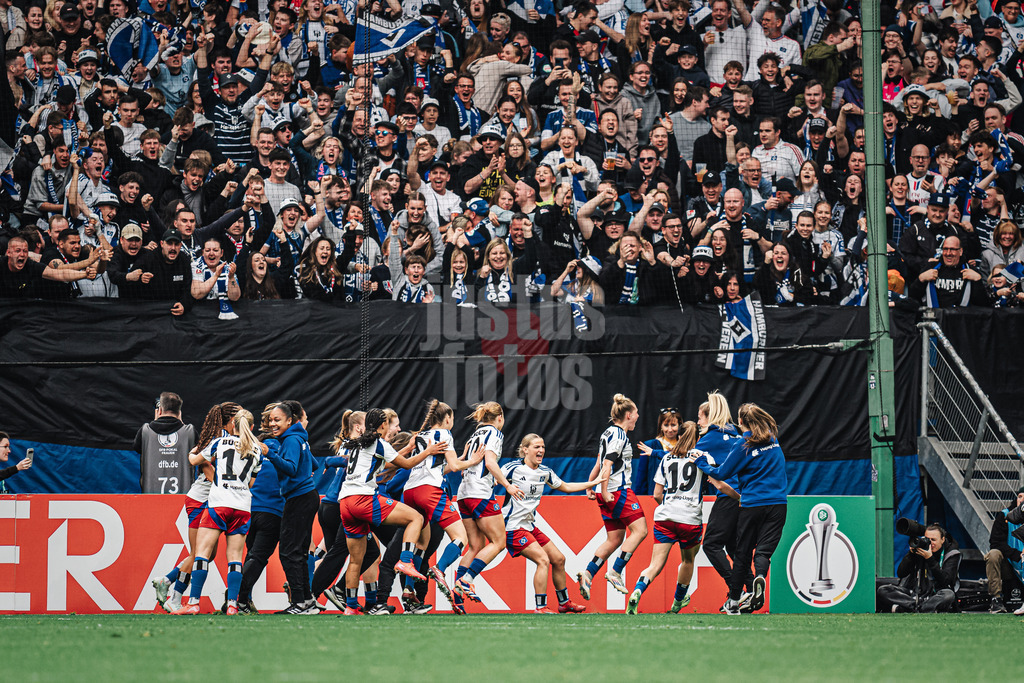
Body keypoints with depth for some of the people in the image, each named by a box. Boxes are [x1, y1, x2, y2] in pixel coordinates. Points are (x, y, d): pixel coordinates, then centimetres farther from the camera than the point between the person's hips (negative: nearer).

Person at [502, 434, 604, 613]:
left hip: (529, 526, 9)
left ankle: (564, 602, 27)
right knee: (543, 560, -21)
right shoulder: (514, 468, -13)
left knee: (558, 559, 11)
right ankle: (540, 607, -19)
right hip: (514, 527, -8)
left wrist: (593, 483, 22)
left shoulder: (545, 472, 8)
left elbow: (565, 487, 23)